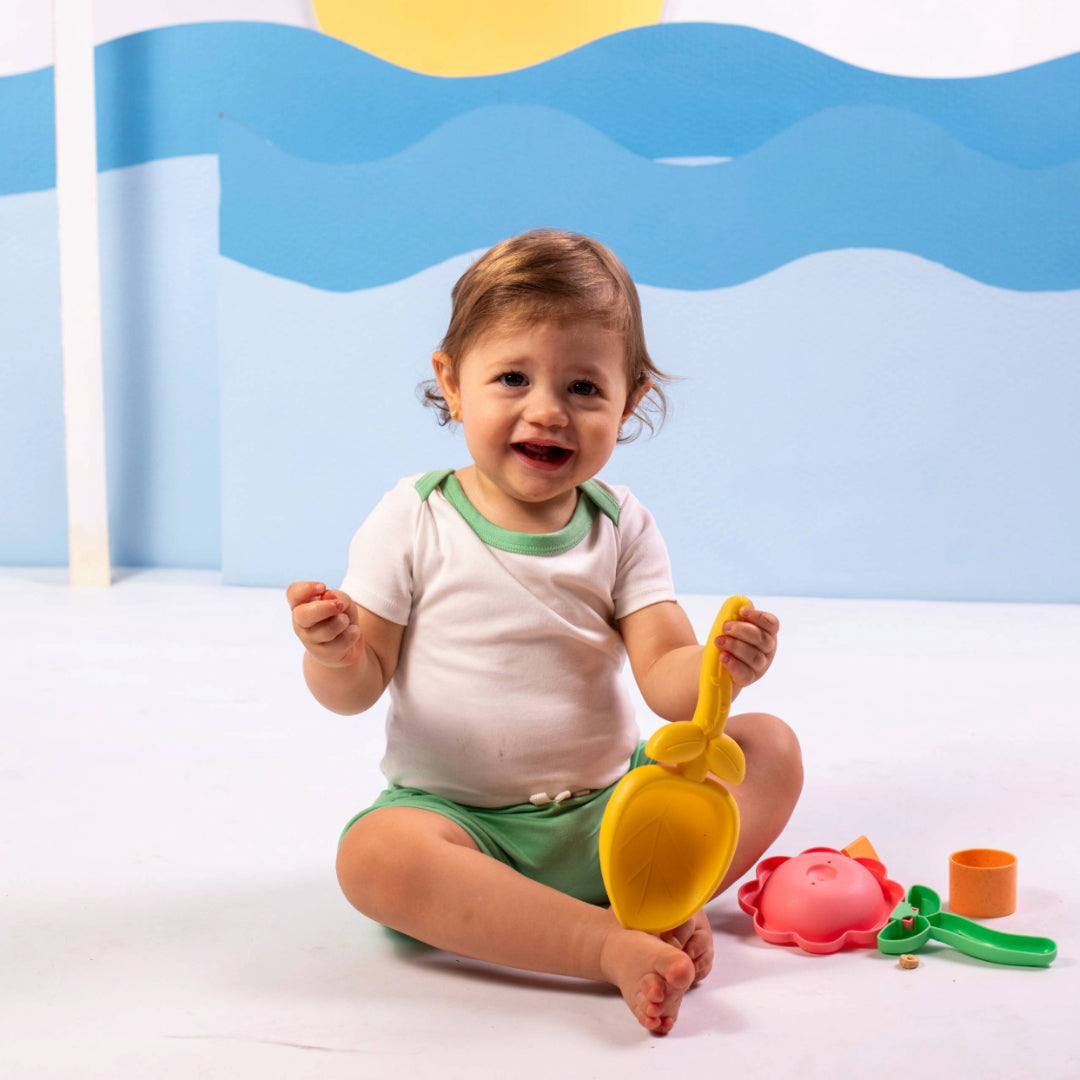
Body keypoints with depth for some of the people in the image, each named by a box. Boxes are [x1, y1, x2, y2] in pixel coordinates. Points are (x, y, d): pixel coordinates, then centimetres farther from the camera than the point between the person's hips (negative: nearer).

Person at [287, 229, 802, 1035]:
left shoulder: (622, 529, 2)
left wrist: (718, 670, -30)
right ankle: (614, 946, -36)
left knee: (770, 748, -11)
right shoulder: (414, 522, -5)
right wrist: (334, 655, -28)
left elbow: (667, 681, -7)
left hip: (602, 810, 3)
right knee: (375, 854, -34)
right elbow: (358, 689, -4)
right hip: (456, 816, -2)